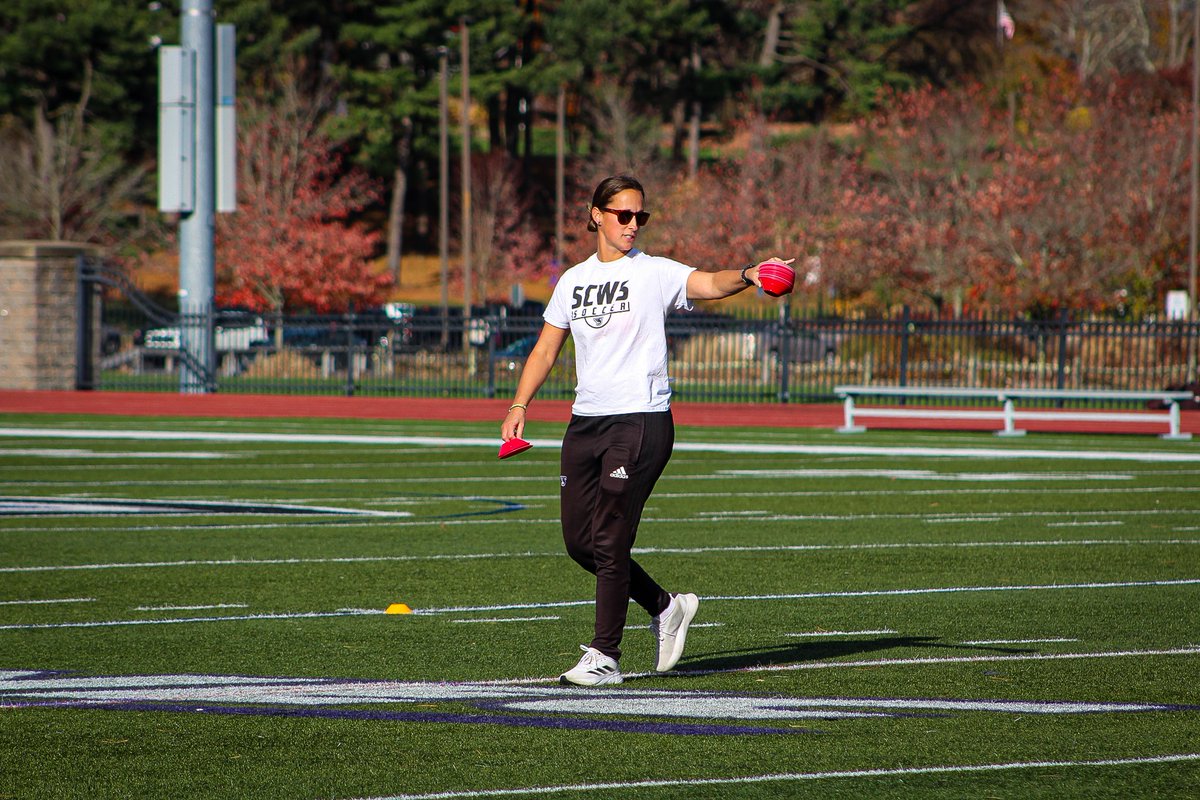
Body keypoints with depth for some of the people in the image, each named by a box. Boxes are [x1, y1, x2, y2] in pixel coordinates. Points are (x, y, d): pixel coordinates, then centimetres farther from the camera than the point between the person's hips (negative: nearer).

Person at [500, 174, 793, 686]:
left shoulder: (654, 273, -3)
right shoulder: (573, 281, 12)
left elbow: (708, 285, -21)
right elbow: (547, 348, 19)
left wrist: (747, 275, -41)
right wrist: (520, 404, 7)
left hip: (641, 419, -6)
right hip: (586, 422, 6)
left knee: (609, 541, -9)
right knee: (580, 541, 6)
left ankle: (605, 656, 0)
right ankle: (664, 607, 26)